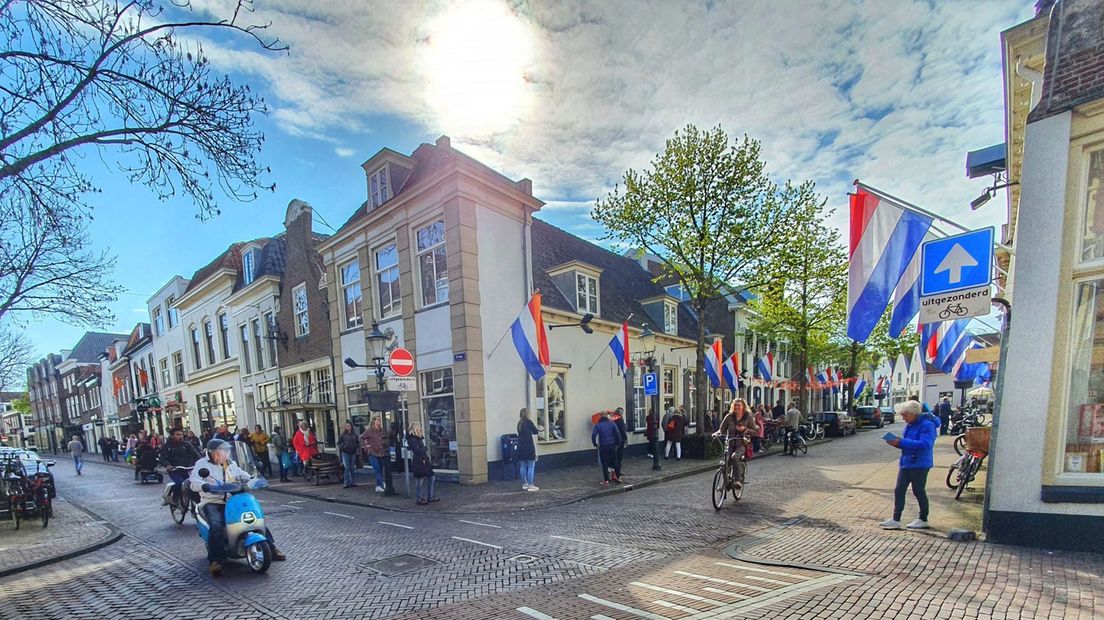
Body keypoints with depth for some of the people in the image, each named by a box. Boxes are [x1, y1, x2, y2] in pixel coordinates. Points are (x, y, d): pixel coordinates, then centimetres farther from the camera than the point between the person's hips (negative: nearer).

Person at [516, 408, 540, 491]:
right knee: (531, 466, 0)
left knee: (523, 466, 13)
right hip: (529, 447, -6)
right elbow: (535, 431, 0)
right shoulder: (529, 422, -8)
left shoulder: (519, 424, 9)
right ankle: (530, 485, 0)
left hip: (520, 447, 6)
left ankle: (524, 484, 21)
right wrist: (538, 430, 23)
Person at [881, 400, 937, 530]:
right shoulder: (909, 425, 10)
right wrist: (897, 442, -3)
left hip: (919, 465, -8)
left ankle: (923, 520, 25)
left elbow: (924, 444, -28)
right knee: (899, 490, 5)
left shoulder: (927, 425, -16)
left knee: (918, 491, 6)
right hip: (905, 463, 8)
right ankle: (896, 520, 9)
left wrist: (902, 442, -28)